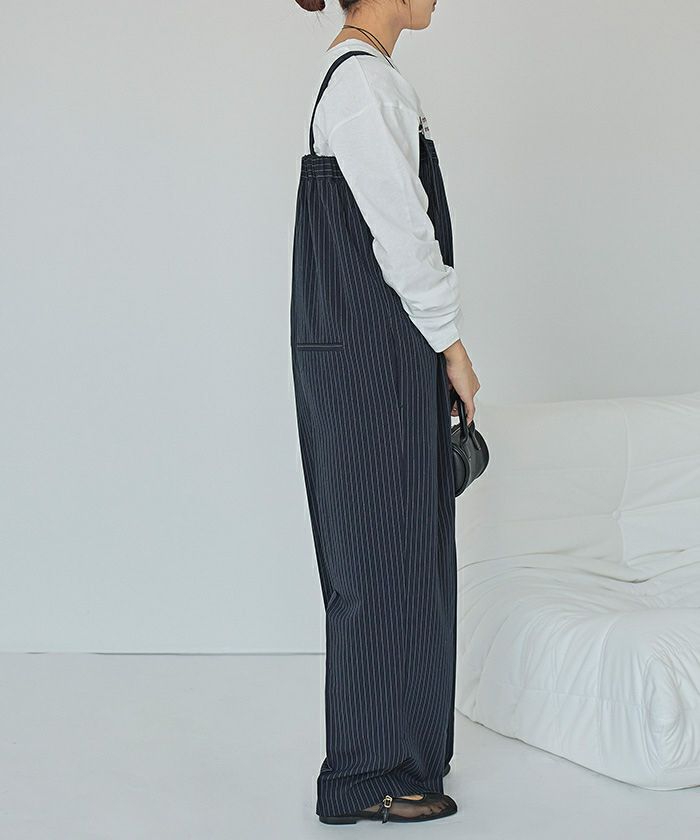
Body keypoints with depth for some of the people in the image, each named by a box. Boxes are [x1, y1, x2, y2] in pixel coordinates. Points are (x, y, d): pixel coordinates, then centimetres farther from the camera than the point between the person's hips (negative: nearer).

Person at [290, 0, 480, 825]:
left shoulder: (360, 73, 16)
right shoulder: (363, 78, -15)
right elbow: (398, 231, -18)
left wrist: (438, 344, 17)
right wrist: (450, 344, -10)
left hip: (369, 357, 10)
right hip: (374, 359, -10)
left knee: (400, 554, 16)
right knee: (385, 557, -2)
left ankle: (396, 756, 27)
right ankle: (370, 777, 9)